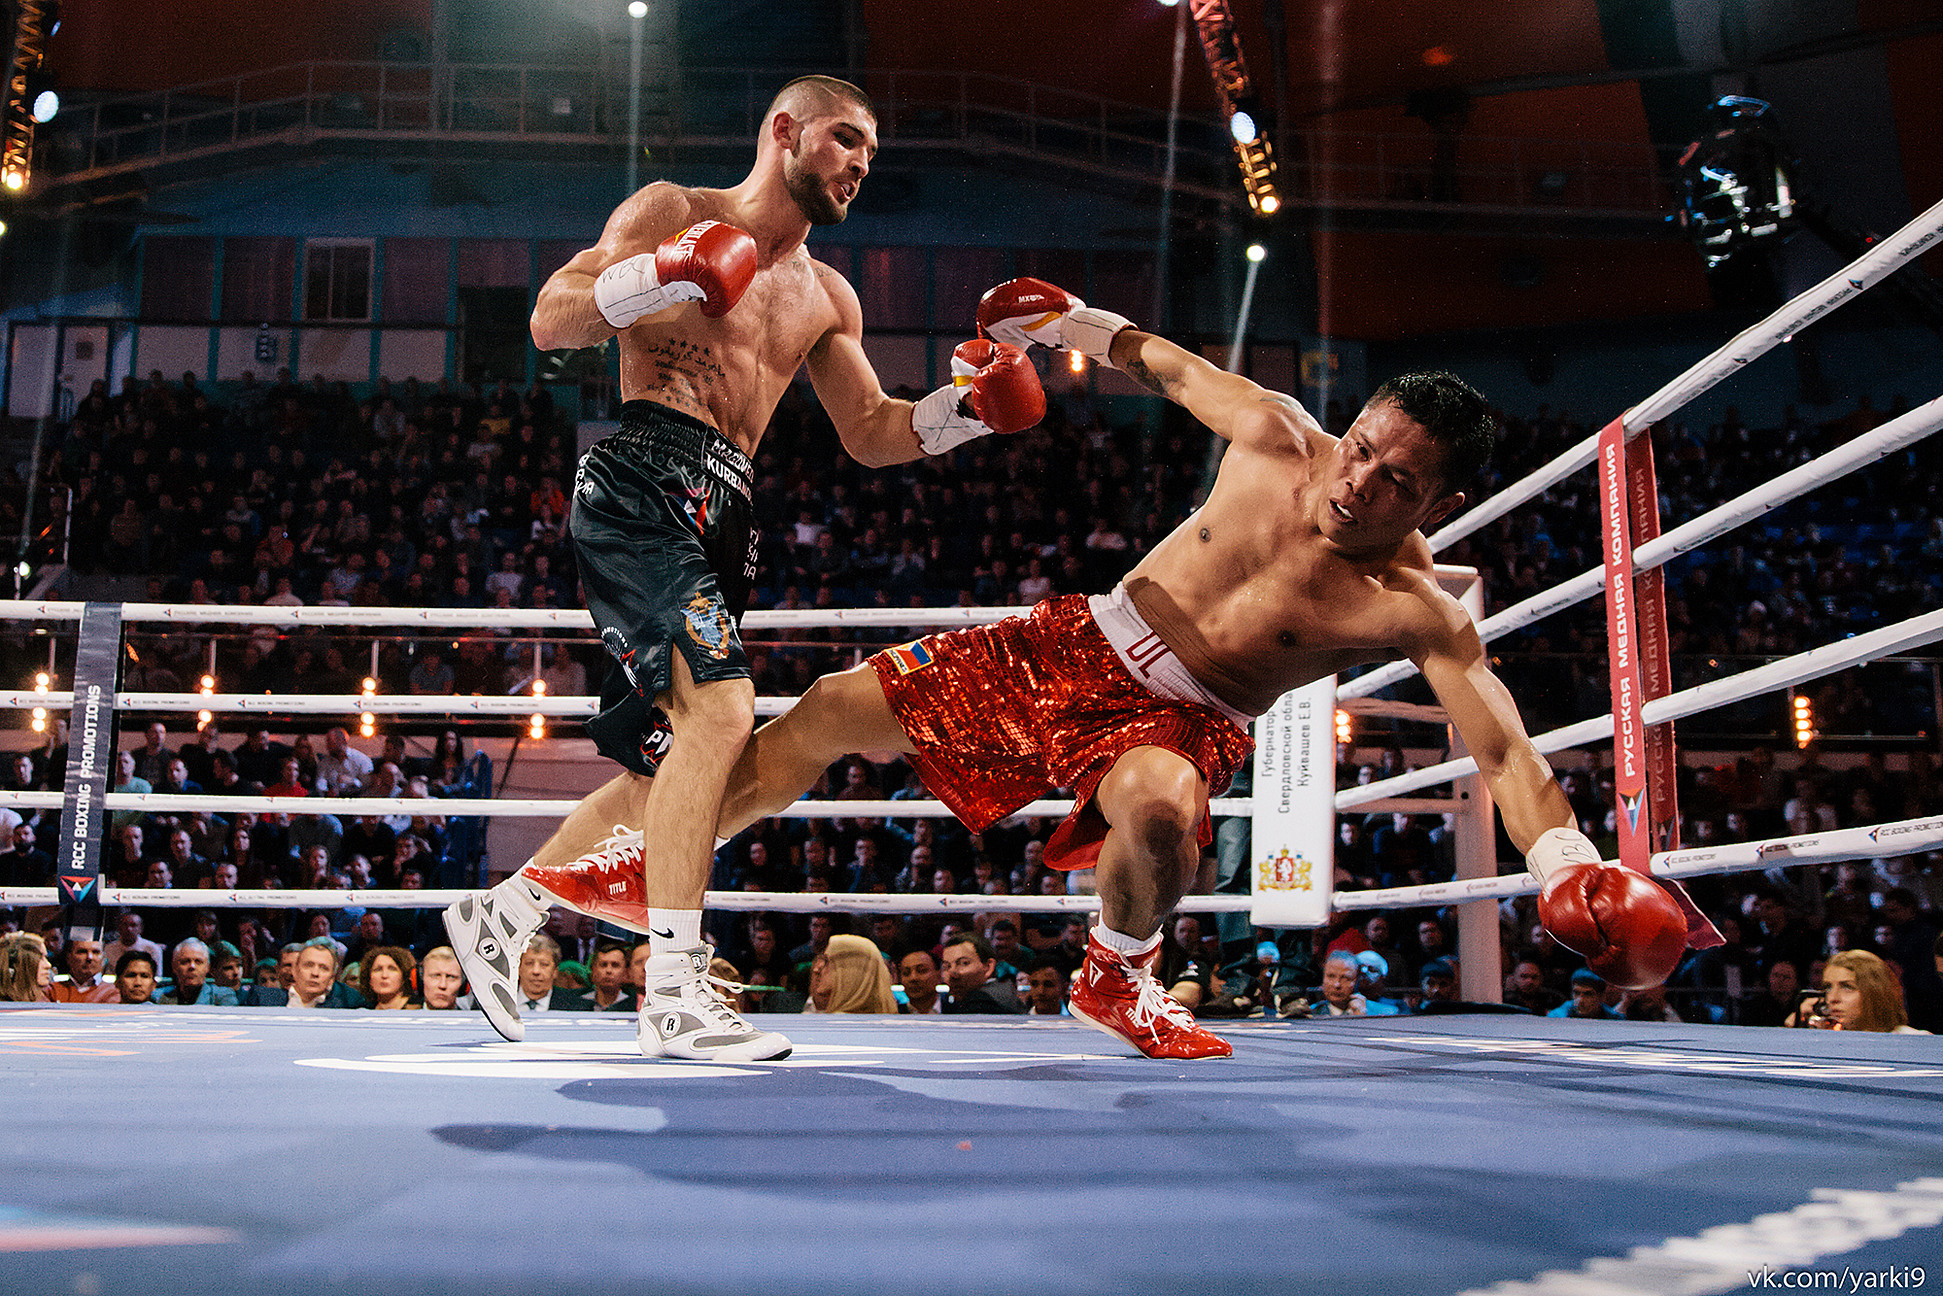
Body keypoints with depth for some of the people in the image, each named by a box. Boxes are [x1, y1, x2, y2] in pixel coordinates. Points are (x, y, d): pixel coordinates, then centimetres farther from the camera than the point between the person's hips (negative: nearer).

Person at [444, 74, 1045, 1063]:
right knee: (718, 706, -24)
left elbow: (871, 435, 23)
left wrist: (965, 408, 6)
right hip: (640, 483, -8)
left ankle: (499, 914, 25)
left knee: (668, 765, 9)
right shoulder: (673, 212, 6)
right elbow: (549, 323, -1)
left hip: (717, 515, 8)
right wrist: (661, 274, -17)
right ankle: (673, 997, -22)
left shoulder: (825, 296, 25)